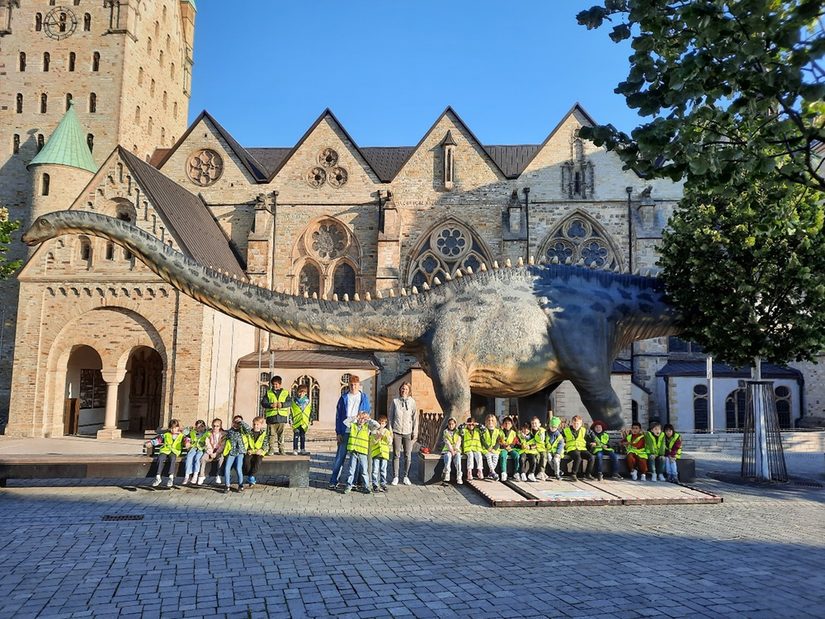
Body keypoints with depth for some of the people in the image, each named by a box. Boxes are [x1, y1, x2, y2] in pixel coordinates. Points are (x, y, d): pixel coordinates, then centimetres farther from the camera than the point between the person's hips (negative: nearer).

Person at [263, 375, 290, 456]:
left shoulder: (285, 393, 11)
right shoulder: (268, 393, 11)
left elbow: (289, 402, 0)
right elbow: (263, 402, 2)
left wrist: (282, 404, -18)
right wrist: (271, 405, -16)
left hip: (282, 416, 0)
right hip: (271, 416, 0)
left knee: (281, 434, 4)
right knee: (271, 434, 0)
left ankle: (281, 449, 10)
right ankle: (271, 449, 7)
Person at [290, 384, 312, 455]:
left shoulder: (308, 402, 7)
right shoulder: (294, 402, 2)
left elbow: (310, 411, 12)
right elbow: (291, 411, 3)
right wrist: (290, 419, -1)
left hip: (304, 422, 2)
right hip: (296, 421, -2)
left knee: (303, 436, 9)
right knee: (296, 436, -2)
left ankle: (303, 449, 16)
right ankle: (295, 449, 2)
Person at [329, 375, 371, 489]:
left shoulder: (364, 397, 7)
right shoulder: (343, 397, 5)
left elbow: (367, 414, 10)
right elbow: (338, 415, 4)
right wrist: (338, 432, -3)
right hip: (345, 432, -1)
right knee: (340, 456, -1)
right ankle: (333, 481, 6)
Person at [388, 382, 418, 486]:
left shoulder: (412, 402, 4)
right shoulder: (395, 401, 4)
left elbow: (415, 418, 6)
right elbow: (390, 417, 7)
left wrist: (415, 433, 2)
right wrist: (390, 430, 0)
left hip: (408, 432, 0)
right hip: (396, 432, 0)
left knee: (408, 456, 2)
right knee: (396, 455, 2)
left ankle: (406, 476, 15)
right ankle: (395, 477, 10)